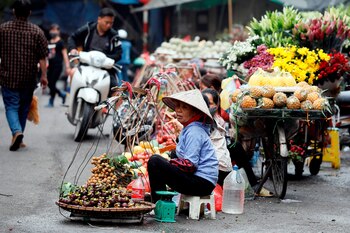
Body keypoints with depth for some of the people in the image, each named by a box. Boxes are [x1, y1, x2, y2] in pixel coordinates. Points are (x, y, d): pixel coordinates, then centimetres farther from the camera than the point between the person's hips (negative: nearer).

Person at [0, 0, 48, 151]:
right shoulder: (36, 31, -4)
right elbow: (42, 57, -5)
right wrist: (44, 75, 2)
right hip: (29, 79, 1)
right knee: (24, 108, 14)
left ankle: (16, 131, -24)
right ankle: (18, 139, 21)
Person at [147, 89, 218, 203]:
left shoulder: (194, 131, -14)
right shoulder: (188, 129, 18)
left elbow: (190, 164, -20)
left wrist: (170, 162, -7)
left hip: (202, 183, -11)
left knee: (155, 161, -17)